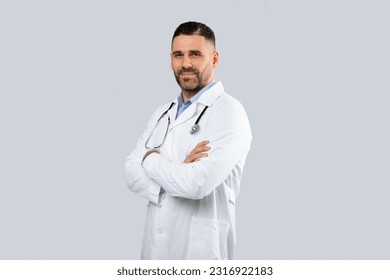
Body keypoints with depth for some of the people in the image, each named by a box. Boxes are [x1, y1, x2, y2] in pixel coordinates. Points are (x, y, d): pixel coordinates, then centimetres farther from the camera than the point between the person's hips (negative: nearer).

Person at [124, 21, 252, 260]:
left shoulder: (229, 113, -14)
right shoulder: (163, 113, 10)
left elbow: (197, 183, -25)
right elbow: (132, 172, 1)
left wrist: (150, 160, -8)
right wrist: (178, 173, -17)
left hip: (200, 249, -6)